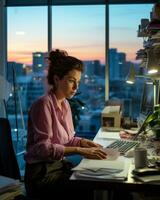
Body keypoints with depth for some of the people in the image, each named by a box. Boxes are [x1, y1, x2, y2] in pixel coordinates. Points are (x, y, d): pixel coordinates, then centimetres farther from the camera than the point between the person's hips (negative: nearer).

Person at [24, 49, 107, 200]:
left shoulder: (65, 104, 7)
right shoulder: (43, 104, -17)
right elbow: (43, 148, -21)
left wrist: (84, 142, -3)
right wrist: (79, 151, -25)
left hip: (59, 165, 7)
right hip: (42, 173, -7)